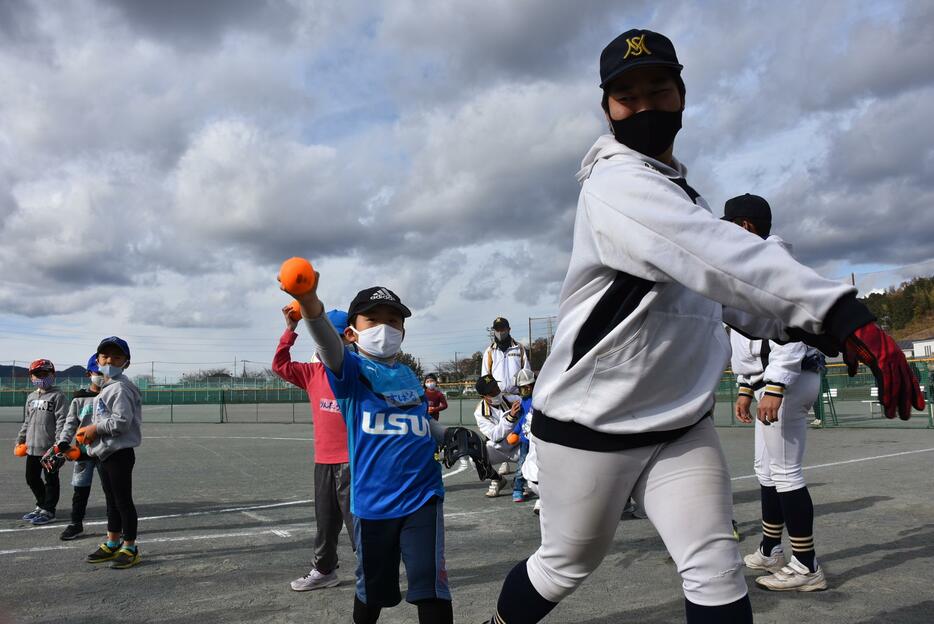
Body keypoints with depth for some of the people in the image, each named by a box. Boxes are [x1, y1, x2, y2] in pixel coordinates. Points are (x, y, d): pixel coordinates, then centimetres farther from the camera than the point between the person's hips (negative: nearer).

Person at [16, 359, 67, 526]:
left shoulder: (57, 396, -8)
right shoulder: (31, 397, 14)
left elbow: (61, 421, -14)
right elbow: (27, 421, 23)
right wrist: (21, 439, 19)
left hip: (49, 447, -7)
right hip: (32, 447, 7)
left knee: (50, 479, 3)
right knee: (31, 478, 15)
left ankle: (48, 510, 15)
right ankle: (42, 505, 32)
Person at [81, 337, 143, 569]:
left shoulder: (120, 388, -16)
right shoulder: (105, 388, 15)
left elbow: (121, 421, -24)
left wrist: (95, 429, -13)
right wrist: (89, 432, 5)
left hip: (119, 453, -10)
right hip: (104, 453, 10)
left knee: (123, 501, -1)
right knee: (112, 500, 19)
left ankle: (130, 548, 9)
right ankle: (112, 543, 31)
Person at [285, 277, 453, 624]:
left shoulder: (410, 377, 10)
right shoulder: (351, 369, -5)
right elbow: (329, 343, -28)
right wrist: (310, 304, -48)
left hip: (423, 496, 2)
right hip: (372, 501, -2)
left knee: (430, 586, -5)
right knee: (373, 587, 16)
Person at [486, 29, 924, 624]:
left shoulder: (681, 188, 10)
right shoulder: (616, 184, -19)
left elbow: (718, 288, 14)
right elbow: (724, 257, -36)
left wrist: (810, 325, 0)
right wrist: (844, 313, -45)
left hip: (681, 422, 7)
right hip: (590, 425, -6)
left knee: (717, 575, -3)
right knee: (567, 565, 13)